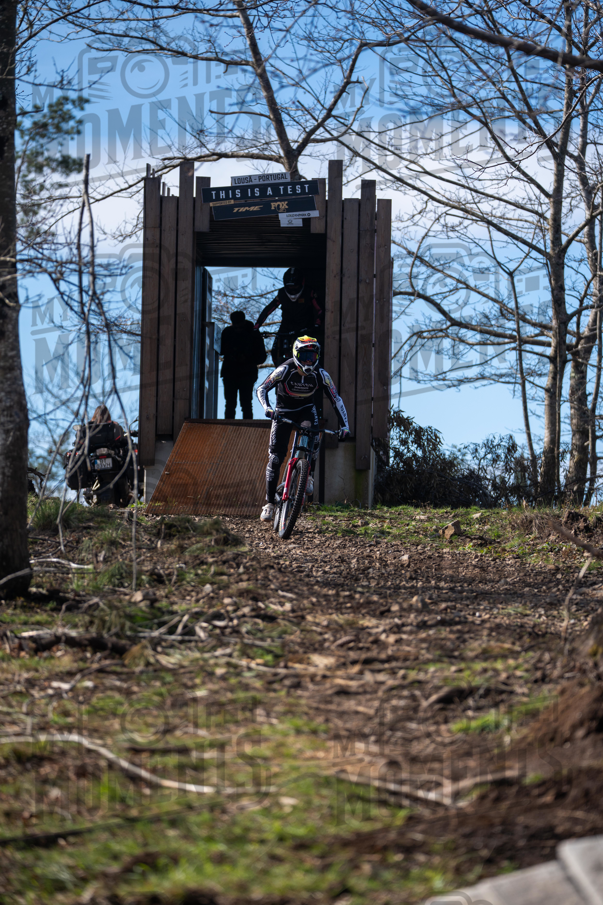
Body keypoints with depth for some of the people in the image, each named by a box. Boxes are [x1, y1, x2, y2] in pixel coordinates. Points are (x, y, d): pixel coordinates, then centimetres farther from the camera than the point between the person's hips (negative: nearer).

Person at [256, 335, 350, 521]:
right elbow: (261, 389, -25)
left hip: (306, 410, 1)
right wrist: (267, 408, -44)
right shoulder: (285, 370, -25)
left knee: (313, 438, -33)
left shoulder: (320, 375, -20)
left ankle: (309, 476, -10)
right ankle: (269, 503, 1)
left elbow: (336, 400, -15)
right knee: (275, 458, -8)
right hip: (283, 411, -1)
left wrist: (344, 426, -25)